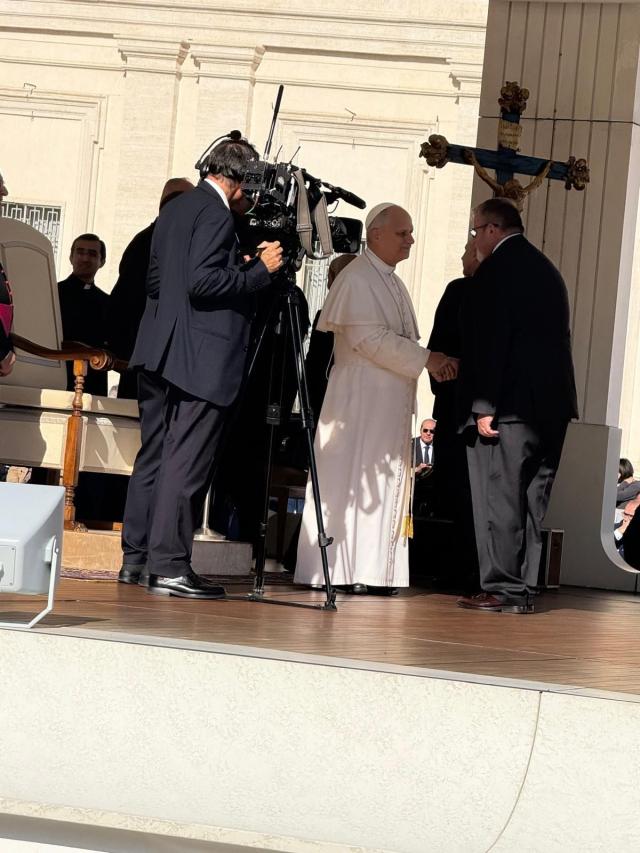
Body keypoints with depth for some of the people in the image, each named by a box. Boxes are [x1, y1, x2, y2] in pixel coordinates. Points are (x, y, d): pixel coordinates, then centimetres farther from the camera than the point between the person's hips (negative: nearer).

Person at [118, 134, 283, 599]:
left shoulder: (175, 209, 17)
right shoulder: (216, 213, -12)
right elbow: (203, 282, -21)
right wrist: (260, 269, -13)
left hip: (159, 352, 9)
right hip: (199, 357, -9)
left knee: (154, 455, 13)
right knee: (187, 461, -7)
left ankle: (135, 559, 16)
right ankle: (169, 565, -8)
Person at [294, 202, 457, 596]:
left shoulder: (392, 283, 18)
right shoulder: (358, 278, -10)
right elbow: (369, 338, -18)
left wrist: (430, 360, 1)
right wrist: (426, 359, -16)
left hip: (391, 402, 9)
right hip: (360, 399, -9)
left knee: (384, 485, 6)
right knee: (352, 482, -7)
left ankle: (372, 573, 7)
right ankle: (339, 572, -6)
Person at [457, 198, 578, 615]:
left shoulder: (497, 270, -8)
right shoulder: (548, 271, 17)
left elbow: (489, 341, -15)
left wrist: (483, 405, -15)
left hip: (509, 407, -8)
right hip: (551, 404, 8)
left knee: (499, 498, -4)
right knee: (533, 499, 9)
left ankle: (504, 589, -5)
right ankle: (525, 589, 10)